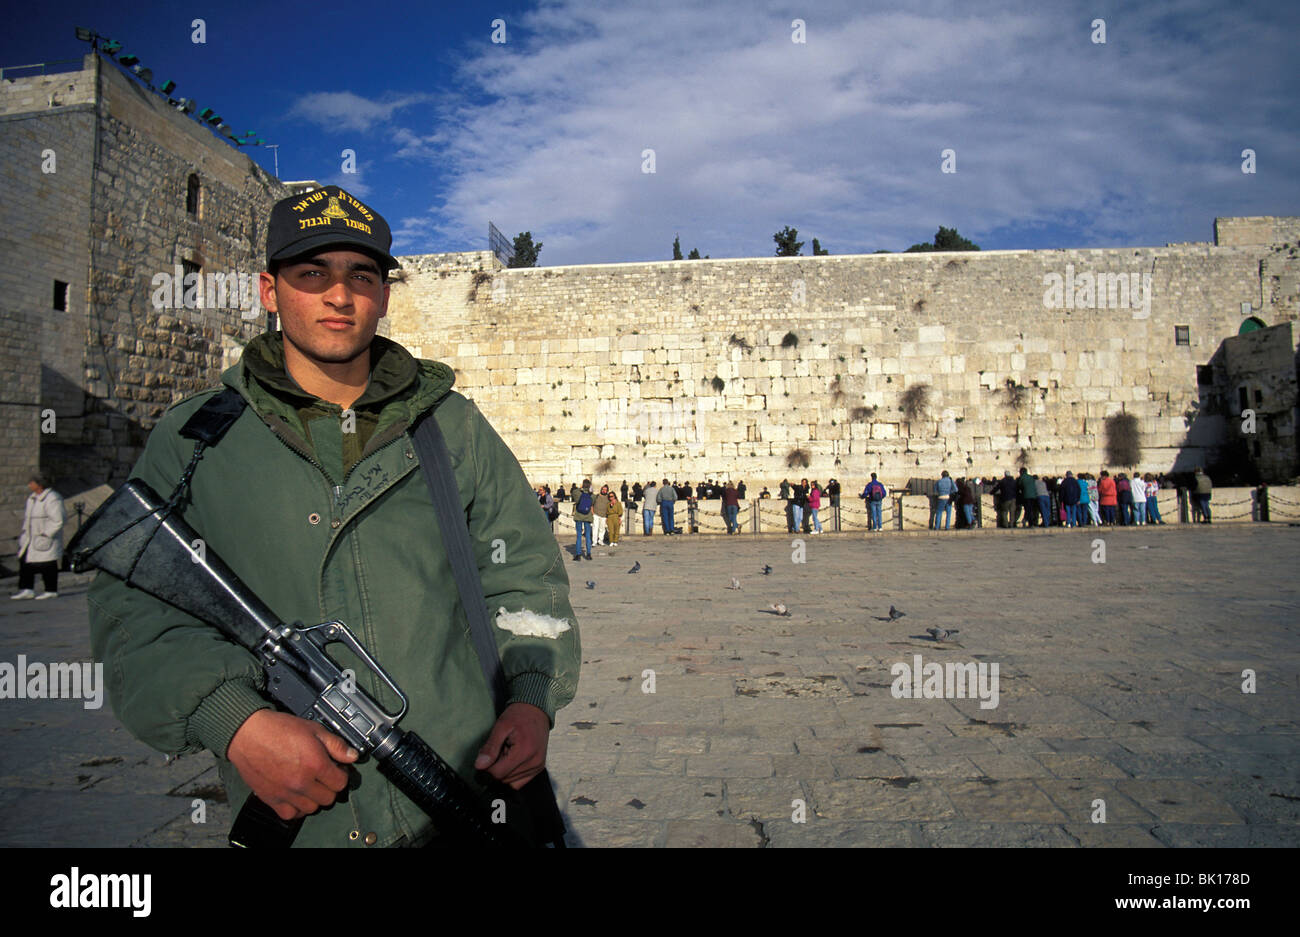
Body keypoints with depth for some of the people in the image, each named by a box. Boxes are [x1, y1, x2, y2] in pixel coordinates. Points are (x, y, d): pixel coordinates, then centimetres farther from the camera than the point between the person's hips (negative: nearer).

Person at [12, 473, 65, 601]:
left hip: (46, 537, -9)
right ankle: (27, 590, 11)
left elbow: (58, 521, -21)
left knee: (47, 565, -3)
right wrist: (24, 530, 14)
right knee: (24, 561, 7)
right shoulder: (32, 497, 12)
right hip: (30, 539, 9)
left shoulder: (52, 499, -18)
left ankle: (51, 591, 6)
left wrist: (46, 533, -20)